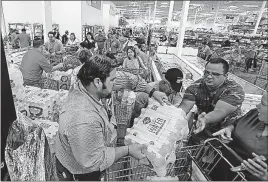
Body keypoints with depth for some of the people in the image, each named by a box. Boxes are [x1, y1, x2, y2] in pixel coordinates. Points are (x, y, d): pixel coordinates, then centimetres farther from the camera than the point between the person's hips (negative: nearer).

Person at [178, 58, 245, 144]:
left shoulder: (235, 90, -16)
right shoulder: (195, 87, -7)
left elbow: (220, 111, -32)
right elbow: (184, 106, -20)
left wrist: (205, 119, -54)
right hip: (202, 129, 2)